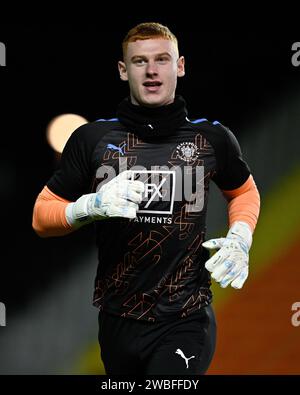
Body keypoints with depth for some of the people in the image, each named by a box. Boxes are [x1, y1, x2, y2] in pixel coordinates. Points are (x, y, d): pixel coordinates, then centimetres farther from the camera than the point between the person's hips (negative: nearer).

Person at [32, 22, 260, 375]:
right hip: (118, 319, 2)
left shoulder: (213, 138, 1)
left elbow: (244, 191, 20)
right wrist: (91, 206, -17)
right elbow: (42, 216, 2)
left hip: (185, 320, -2)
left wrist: (240, 238, 0)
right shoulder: (92, 138, -1)